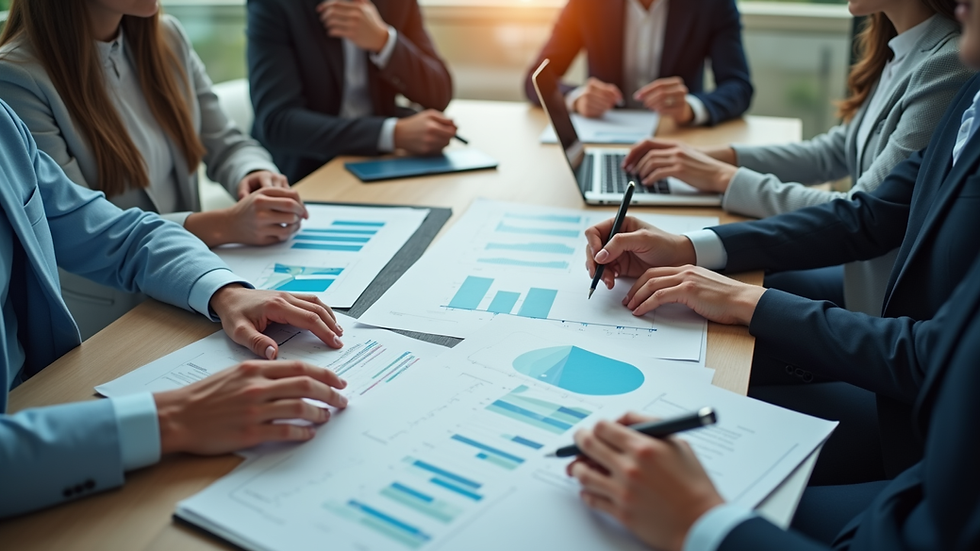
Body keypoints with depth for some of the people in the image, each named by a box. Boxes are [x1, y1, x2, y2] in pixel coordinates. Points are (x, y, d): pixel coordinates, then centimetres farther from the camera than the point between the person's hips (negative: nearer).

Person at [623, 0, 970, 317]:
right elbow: (834, 150, 12)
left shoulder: (948, 66, -23)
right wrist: (718, 157, 1)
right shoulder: (897, 49, 4)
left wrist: (724, 178, -17)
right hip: (863, 272, 7)